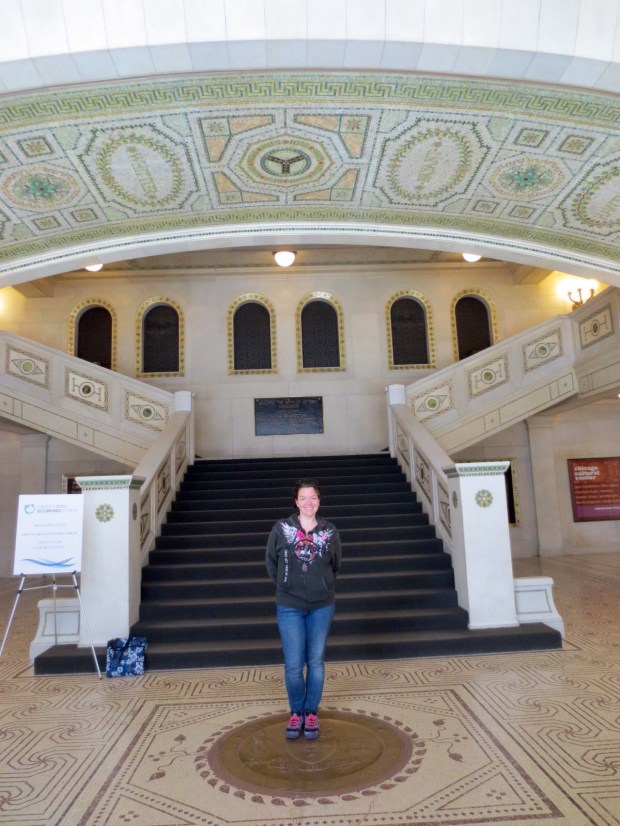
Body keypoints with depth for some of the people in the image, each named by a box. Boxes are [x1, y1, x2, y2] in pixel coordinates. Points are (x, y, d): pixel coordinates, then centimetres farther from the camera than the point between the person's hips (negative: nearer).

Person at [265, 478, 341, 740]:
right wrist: (286, 585, 9)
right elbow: (270, 563, 5)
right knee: (293, 665, 3)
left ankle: (311, 712, 30)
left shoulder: (330, 532, -5)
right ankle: (296, 712, 27)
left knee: (316, 662, 11)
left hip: (322, 607, 1)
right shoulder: (281, 529, -9)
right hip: (289, 607, -1)